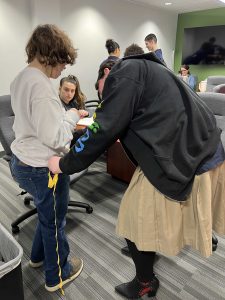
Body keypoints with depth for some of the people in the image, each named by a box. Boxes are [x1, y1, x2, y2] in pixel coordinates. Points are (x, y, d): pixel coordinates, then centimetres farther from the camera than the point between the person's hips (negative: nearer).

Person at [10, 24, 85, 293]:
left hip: (22, 161, 9)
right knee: (54, 221, 13)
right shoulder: (41, 85, -25)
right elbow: (55, 138, -26)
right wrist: (71, 116, -9)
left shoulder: (21, 78, 6)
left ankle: (38, 256, 52)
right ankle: (57, 275, 37)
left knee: (47, 214, 29)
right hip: (42, 168, -9)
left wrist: (63, 117, 6)